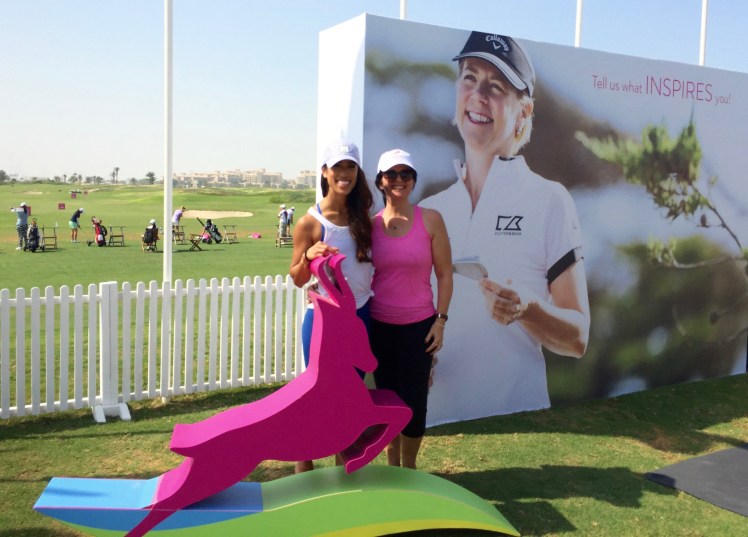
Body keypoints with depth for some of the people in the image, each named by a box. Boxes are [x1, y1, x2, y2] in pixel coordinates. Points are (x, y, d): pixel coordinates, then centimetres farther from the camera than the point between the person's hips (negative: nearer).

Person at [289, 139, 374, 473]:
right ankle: (304, 466, 23)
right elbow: (297, 279, -6)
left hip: (360, 316, 5)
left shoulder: (362, 217, 4)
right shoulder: (310, 223, -11)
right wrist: (309, 256, -26)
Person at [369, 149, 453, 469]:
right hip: (379, 325, 2)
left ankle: (409, 468, 26)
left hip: (418, 325, -1)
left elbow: (444, 273, -2)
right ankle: (391, 464, 31)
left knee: (413, 400, 4)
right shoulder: (370, 224, 1)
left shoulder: (430, 220, -4)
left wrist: (440, 320, -6)